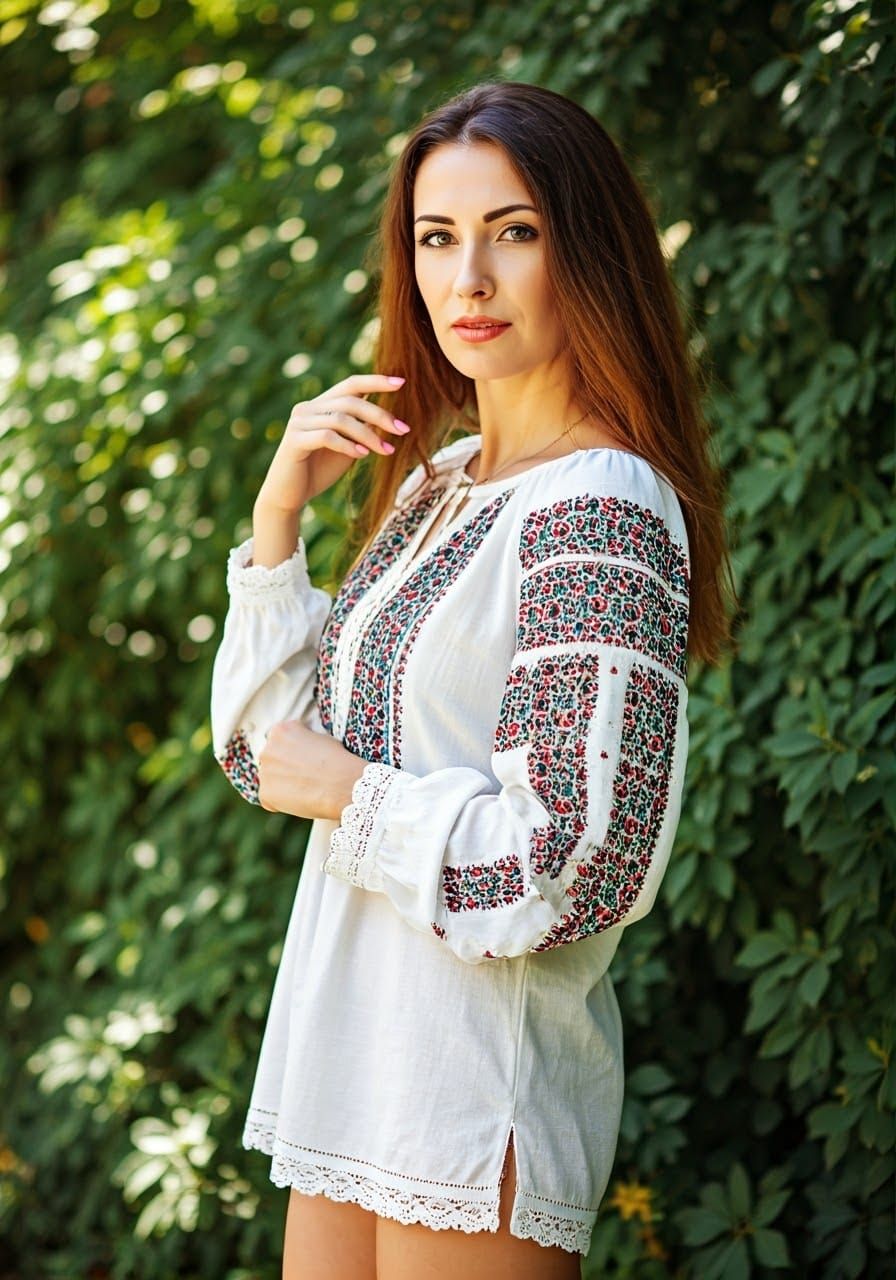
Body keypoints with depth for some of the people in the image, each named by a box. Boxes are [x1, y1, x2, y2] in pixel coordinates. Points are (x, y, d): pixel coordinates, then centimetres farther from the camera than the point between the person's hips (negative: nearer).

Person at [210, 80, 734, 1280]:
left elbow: (576, 866, -24)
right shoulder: (433, 482, 9)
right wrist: (278, 515, 1)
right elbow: (265, 746, 12)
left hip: (476, 1081, -8)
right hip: (355, 1055, 8)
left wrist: (352, 796, -11)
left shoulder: (598, 512, -17)